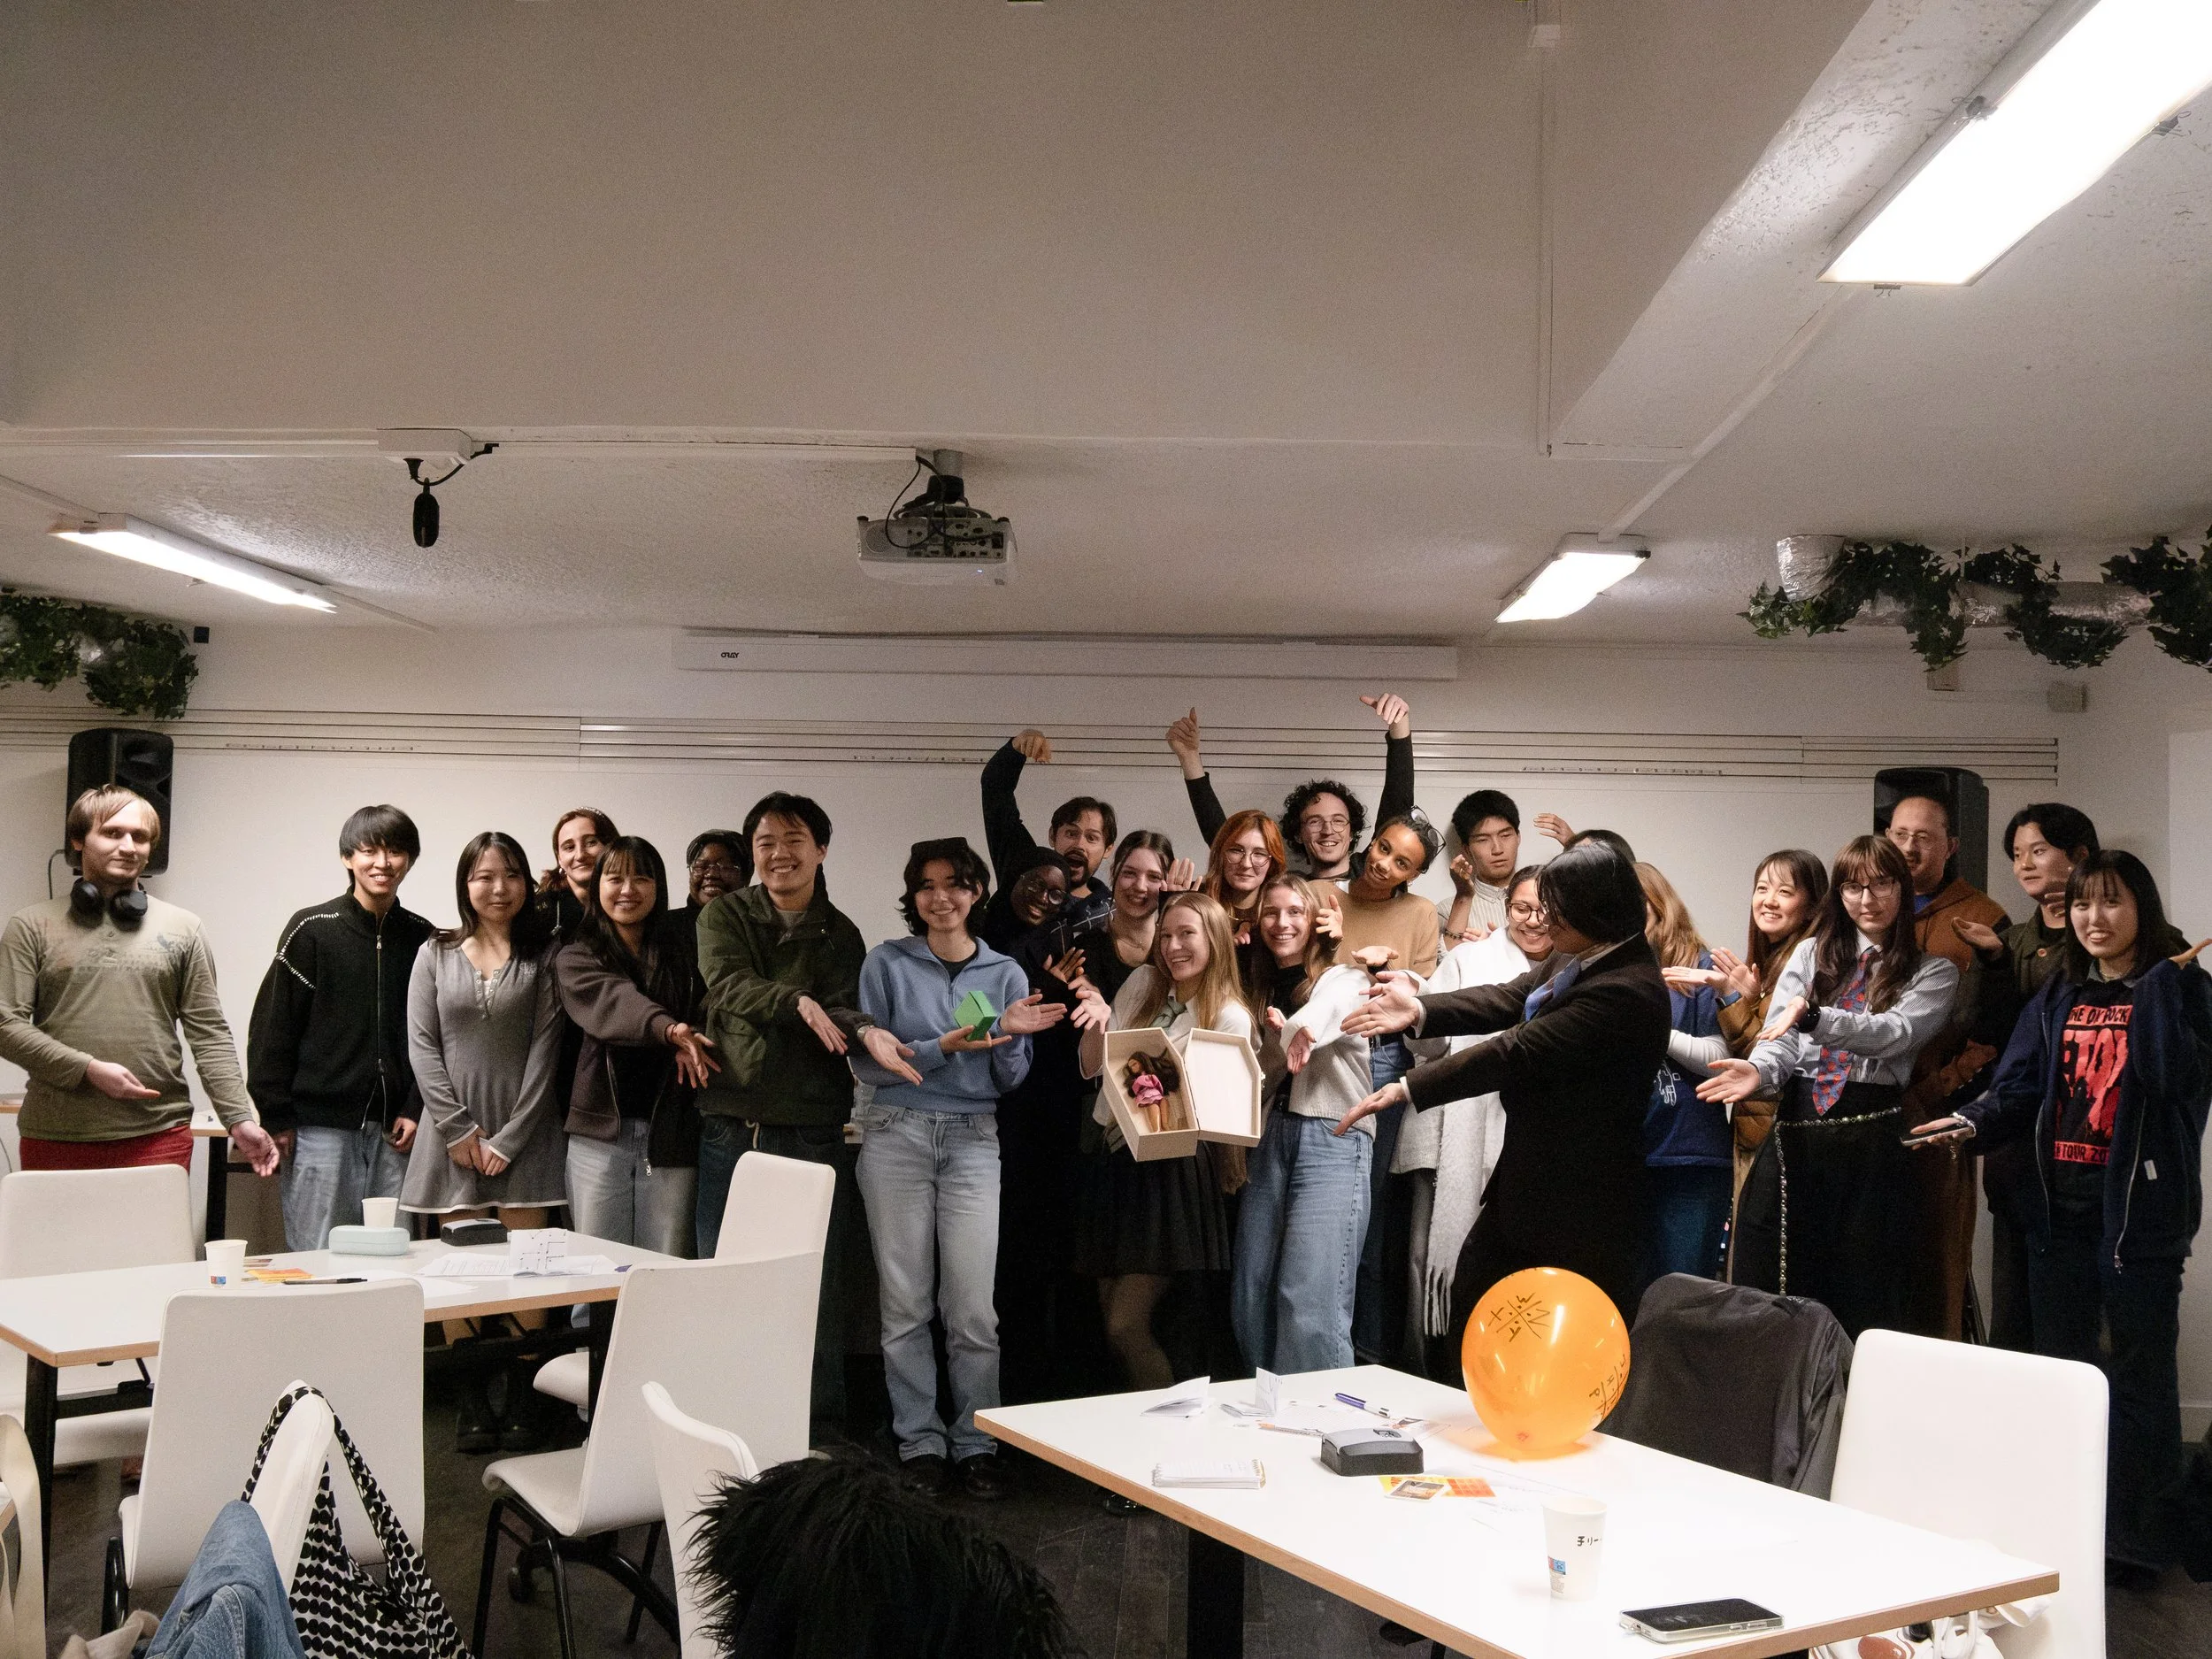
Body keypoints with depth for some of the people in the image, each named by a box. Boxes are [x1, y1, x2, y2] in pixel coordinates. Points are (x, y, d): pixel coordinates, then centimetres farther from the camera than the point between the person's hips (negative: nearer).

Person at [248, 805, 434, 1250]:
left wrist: (416, 1109, 1)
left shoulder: (423, 938, 7)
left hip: (393, 1131, 3)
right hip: (321, 1128, -3)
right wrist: (277, 1117, -6)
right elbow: (272, 1027, -2)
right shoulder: (312, 930, -2)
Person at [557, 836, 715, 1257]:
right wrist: (668, 1028, -35)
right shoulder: (576, 959, 5)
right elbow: (613, 1002, -15)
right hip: (601, 1129, -1)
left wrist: (688, 1042, -16)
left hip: (671, 1129, 1)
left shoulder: (683, 947, 11)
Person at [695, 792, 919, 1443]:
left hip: (813, 1132, 0)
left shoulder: (839, 934, 7)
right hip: (730, 1126, 0)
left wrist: (866, 1032, -31)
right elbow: (727, 985, -13)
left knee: (819, 1290, 4)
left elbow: (839, 1009, -7)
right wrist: (797, 1001, -31)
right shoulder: (724, 916, 5)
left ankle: (824, 1430, 18)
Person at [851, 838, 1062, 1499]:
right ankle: (919, 1441, 11)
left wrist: (1011, 1035, -8)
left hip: (972, 1140, 1)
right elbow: (866, 1061, -4)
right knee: (906, 1301, 1)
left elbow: (1010, 1082, 11)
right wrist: (943, 1048, -15)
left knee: (973, 1307, -3)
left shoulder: (1005, 973, 10)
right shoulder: (887, 963, 4)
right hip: (897, 1134, -1)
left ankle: (977, 1443, 8)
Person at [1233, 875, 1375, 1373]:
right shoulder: (1264, 992, 20)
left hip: (1333, 1138, -6)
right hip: (1270, 1138, 6)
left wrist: (1299, 1031, -46)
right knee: (1250, 1296, 2)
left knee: (1310, 1303, -14)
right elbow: (1257, 1082, 16)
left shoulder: (1346, 979, 4)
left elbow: (1328, 1010, -21)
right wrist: (1280, 1038, -6)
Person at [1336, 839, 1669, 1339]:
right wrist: (1421, 1010, -11)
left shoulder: (1626, 990, -26)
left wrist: (1408, 1088, -25)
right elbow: (1506, 1000, 4)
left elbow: (1519, 1050, -27)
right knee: (1473, 1288, 19)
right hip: (1529, 1184, 10)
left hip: (1579, 1202, -10)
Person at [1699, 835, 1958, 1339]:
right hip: (1795, 1129, 2)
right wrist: (1759, 1071, -20)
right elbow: (1780, 1039, 3)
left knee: (1863, 1298, 1)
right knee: (1768, 1286, 1)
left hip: (1872, 1135, -2)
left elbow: (1895, 1033, -11)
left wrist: (1814, 1017, -26)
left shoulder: (1934, 972, 8)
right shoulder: (1811, 955, 15)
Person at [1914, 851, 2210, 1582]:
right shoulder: (2055, 1000, 12)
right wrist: (1974, 1121, -14)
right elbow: (2021, 1091, 3)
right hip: (2061, 1206, 5)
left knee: (2139, 1374, 1)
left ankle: (2138, 1540, 11)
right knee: (2060, 1366, 12)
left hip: (2141, 1208, -5)